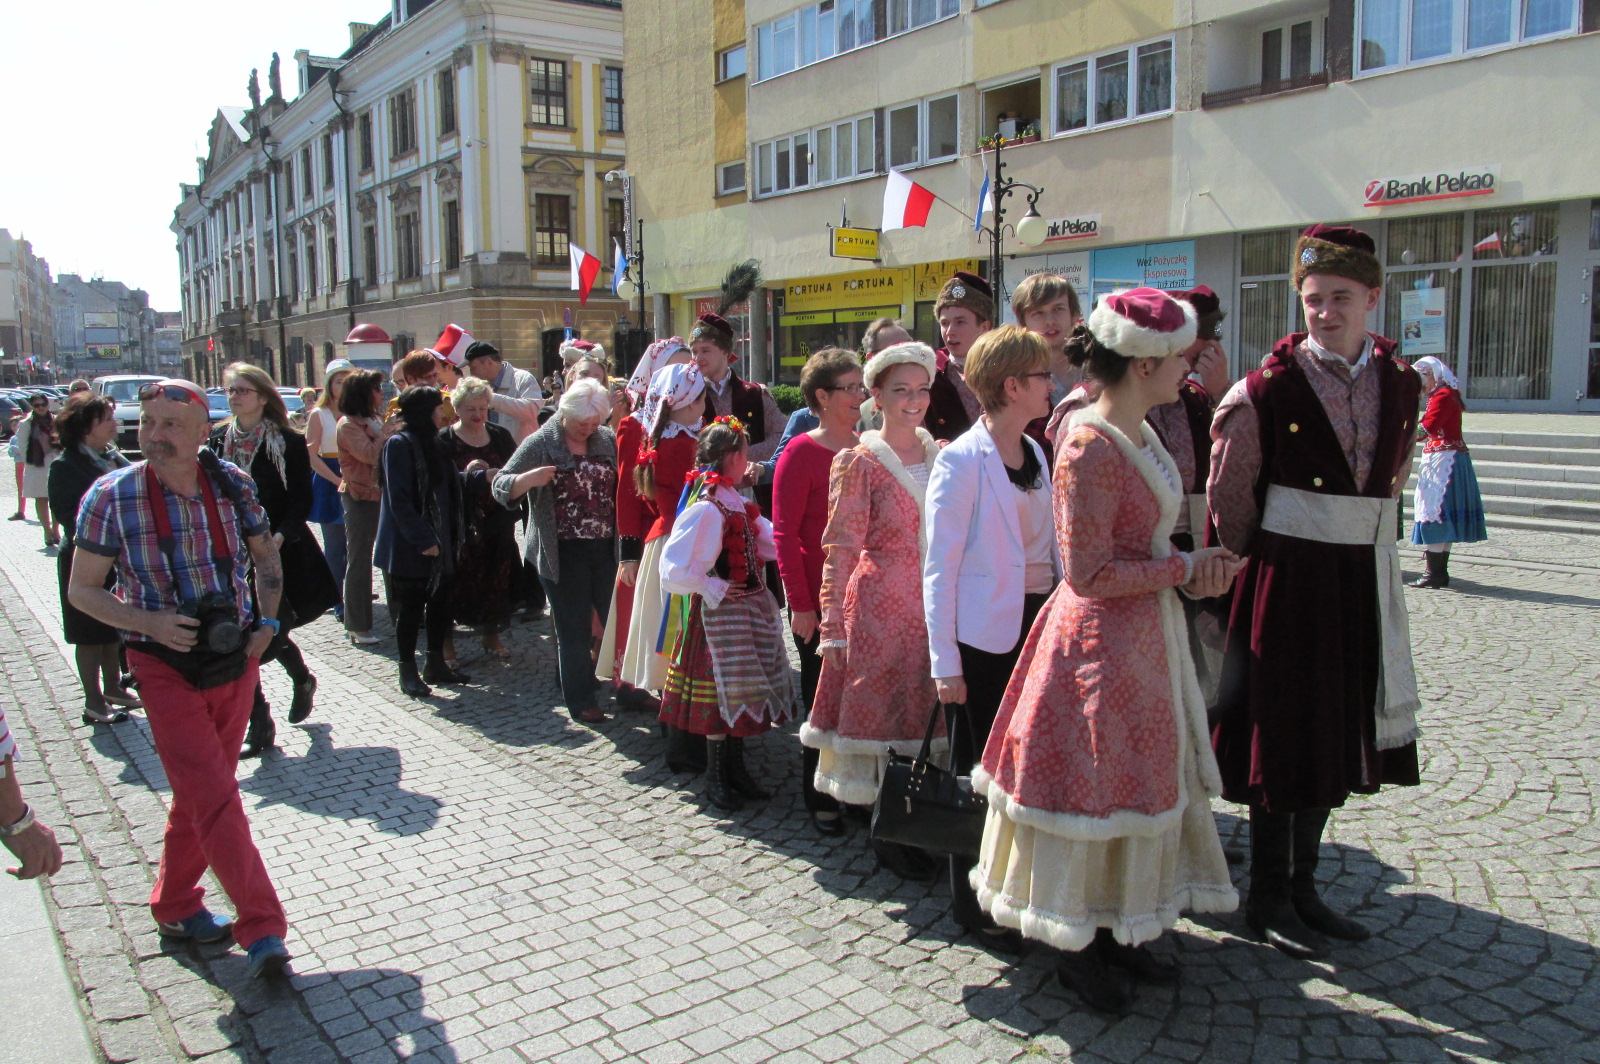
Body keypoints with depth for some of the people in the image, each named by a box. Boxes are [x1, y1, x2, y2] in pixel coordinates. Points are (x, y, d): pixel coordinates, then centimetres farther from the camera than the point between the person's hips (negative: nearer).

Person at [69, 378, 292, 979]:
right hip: (167, 667, -3)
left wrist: (267, 621, 0)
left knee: (200, 794, 16)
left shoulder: (233, 485, -3)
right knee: (215, 799, -9)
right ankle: (263, 930, -4)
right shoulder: (111, 496, -10)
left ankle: (175, 907, 35)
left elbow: (266, 556, 13)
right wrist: (148, 622, -19)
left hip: (237, 660, 4)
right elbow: (81, 590, -4)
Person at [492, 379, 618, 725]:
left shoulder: (607, 440, 6)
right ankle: (581, 700, 20)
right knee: (574, 630, 6)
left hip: (605, 548, 3)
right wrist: (528, 478, -26)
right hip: (563, 552, -3)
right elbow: (501, 486, -6)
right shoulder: (541, 444, -5)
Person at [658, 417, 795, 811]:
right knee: (723, 693, 2)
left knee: (742, 692, 15)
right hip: (722, 613, -9)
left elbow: (768, 540, 7)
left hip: (752, 608, 9)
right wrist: (715, 589, -17)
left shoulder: (735, 504, 8)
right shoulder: (706, 509, -19)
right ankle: (716, 778, 17)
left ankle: (735, 768, 29)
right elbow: (674, 569, -23)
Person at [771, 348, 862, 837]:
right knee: (821, 701, 7)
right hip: (819, 602, -5)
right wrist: (800, 604, -14)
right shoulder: (801, 452, -9)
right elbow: (784, 533, -11)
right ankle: (819, 799, 23)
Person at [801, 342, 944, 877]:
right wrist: (833, 625, -11)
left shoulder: (941, 456, 10)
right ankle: (887, 836, 16)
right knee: (882, 714, 2)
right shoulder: (859, 461, -5)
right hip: (880, 607, -5)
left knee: (925, 714, 9)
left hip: (936, 607, 5)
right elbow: (840, 549, -7)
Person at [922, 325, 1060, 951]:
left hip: (1036, 626, 7)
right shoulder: (961, 461, -11)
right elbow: (940, 569, -11)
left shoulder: (1036, 454, 11)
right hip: (982, 635, -6)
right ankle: (973, 905, 21)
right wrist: (945, 662, -14)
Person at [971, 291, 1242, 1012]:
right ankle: (1077, 949, 23)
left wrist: (1192, 568, -1)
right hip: (1100, 641, -10)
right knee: (1091, 787, 4)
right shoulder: (1090, 446, -21)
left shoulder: (1139, 435, 8)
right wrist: (1181, 570, -14)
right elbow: (1089, 573, -22)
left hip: (1145, 635, 10)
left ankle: (1113, 931, 34)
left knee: (1135, 783, 17)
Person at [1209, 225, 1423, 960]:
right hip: (1288, 578, -5)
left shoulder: (1400, 384, 4)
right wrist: (1257, 559, 4)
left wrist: (1361, 537, 11)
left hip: (1363, 580, 6)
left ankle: (1303, 886, 30)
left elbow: (1391, 478, 16)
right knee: (1285, 735, 2)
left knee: (1338, 731, 14)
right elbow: (1229, 493, -4)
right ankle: (1268, 899, 19)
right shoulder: (1268, 389, -12)